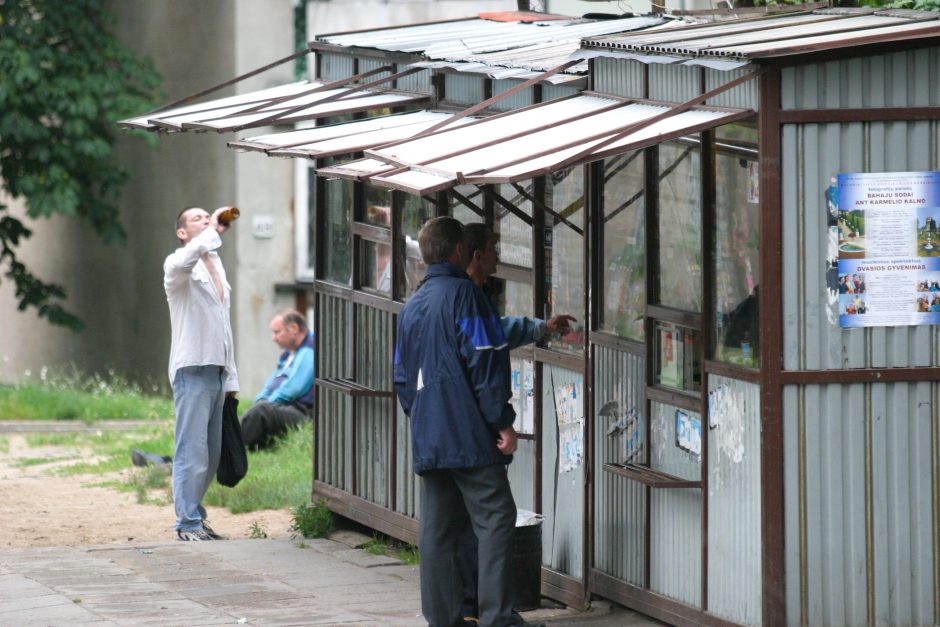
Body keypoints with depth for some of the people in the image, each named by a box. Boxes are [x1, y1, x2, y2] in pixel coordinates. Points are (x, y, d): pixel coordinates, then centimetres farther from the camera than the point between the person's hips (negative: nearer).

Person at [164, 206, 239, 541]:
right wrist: (214, 231, -25)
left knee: (212, 454, 9)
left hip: (216, 371, 8)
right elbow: (184, 261, -33)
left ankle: (194, 514, 18)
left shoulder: (216, 266, 21)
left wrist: (231, 377, 20)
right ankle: (188, 524, -6)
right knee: (192, 452, -9)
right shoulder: (178, 266, -4)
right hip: (192, 370, -8)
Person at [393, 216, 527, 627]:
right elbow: (485, 363, -13)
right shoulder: (463, 294, -7)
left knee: (436, 527, 7)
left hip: (427, 439, 8)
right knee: (495, 517, -8)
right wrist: (503, 423, -12)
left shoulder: (412, 307, 17)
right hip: (470, 436, -8)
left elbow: (402, 377, 21)